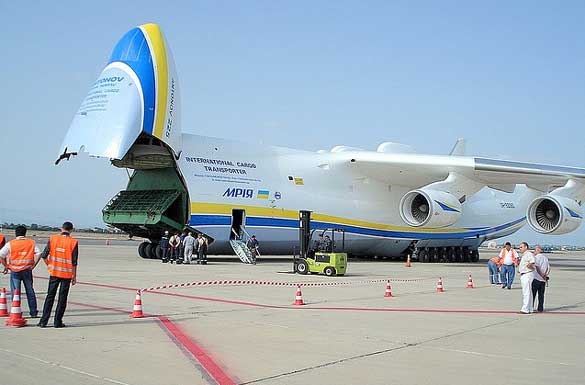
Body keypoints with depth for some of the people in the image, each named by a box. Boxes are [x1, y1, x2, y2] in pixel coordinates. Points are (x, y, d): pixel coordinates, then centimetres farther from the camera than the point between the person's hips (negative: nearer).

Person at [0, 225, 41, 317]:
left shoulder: (10, 244, -2)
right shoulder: (31, 243, 2)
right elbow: (38, 254, -7)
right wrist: (33, 265, -1)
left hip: (14, 271, -2)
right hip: (27, 270, 2)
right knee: (30, 291, 11)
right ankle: (33, 312, 15)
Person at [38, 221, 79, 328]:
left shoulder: (52, 238, -1)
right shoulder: (73, 242, -7)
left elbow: (44, 255, -2)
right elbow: (74, 262, -7)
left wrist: (49, 265, 14)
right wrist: (74, 276, 1)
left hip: (54, 272, 2)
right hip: (67, 274, -2)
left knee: (50, 296, 11)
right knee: (62, 298, 6)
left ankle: (44, 321, 9)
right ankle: (57, 321, 8)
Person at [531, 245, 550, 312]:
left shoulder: (536, 257, -9)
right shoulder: (545, 258, 13)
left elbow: (537, 268, -18)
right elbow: (548, 268, 9)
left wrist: (542, 275, -10)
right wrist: (545, 275, 2)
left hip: (536, 278, -6)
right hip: (543, 280, 6)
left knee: (533, 294, -1)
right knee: (541, 294, 9)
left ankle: (531, 307, -2)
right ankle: (540, 308, 9)